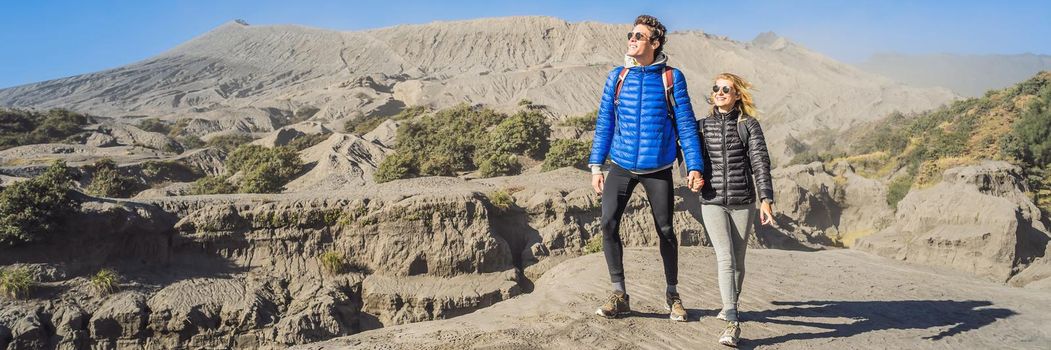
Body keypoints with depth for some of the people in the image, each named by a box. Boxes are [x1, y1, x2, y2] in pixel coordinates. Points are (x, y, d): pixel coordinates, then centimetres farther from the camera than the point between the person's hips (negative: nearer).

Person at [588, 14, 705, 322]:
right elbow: (604, 123, 6)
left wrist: (694, 167, -8)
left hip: (657, 169, -2)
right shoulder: (617, 76, 3)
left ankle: (672, 294, 26)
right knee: (608, 224, -12)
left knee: (665, 230, 7)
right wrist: (596, 166, 3)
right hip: (621, 166, 2)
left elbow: (686, 124, -2)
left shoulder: (671, 78, -3)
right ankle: (619, 294, 1)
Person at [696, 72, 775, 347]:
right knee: (725, 258, -14)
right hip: (712, 203, 0)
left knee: (737, 261, 8)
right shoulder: (701, 126, 7)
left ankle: (729, 305, 32)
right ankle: (732, 323, -15)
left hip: (743, 202, 0)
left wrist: (766, 200, -12)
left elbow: (760, 162, -5)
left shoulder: (749, 125, 1)